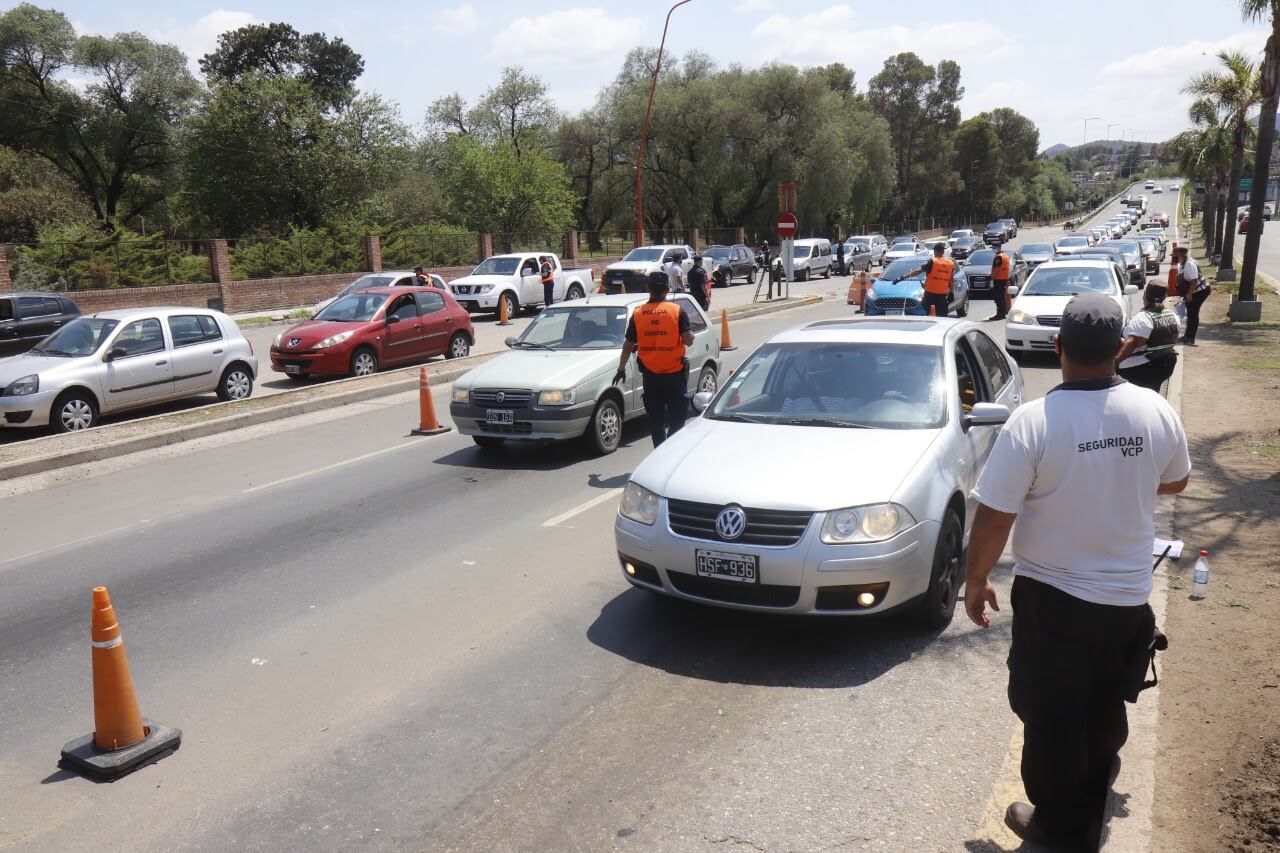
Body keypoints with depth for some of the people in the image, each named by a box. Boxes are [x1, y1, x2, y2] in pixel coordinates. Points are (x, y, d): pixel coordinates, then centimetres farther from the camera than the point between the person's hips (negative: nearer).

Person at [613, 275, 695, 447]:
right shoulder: (677, 311, -8)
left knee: (655, 418, 13)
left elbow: (628, 345, 4)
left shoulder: (638, 314, 1)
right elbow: (688, 340, -14)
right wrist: (690, 334, 9)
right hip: (675, 373, -2)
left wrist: (621, 369, 15)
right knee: (677, 417, 6)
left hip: (650, 374, 3)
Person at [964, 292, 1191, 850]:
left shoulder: (1033, 422, -24)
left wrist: (975, 581, -5)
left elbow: (993, 517, -20)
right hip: (1129, 597, 5)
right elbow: (1175, 482, 9)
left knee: (1053, 720, 14)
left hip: (1053, 599, -5)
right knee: (1105, 712, 26)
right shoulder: (1156, 411, -10)